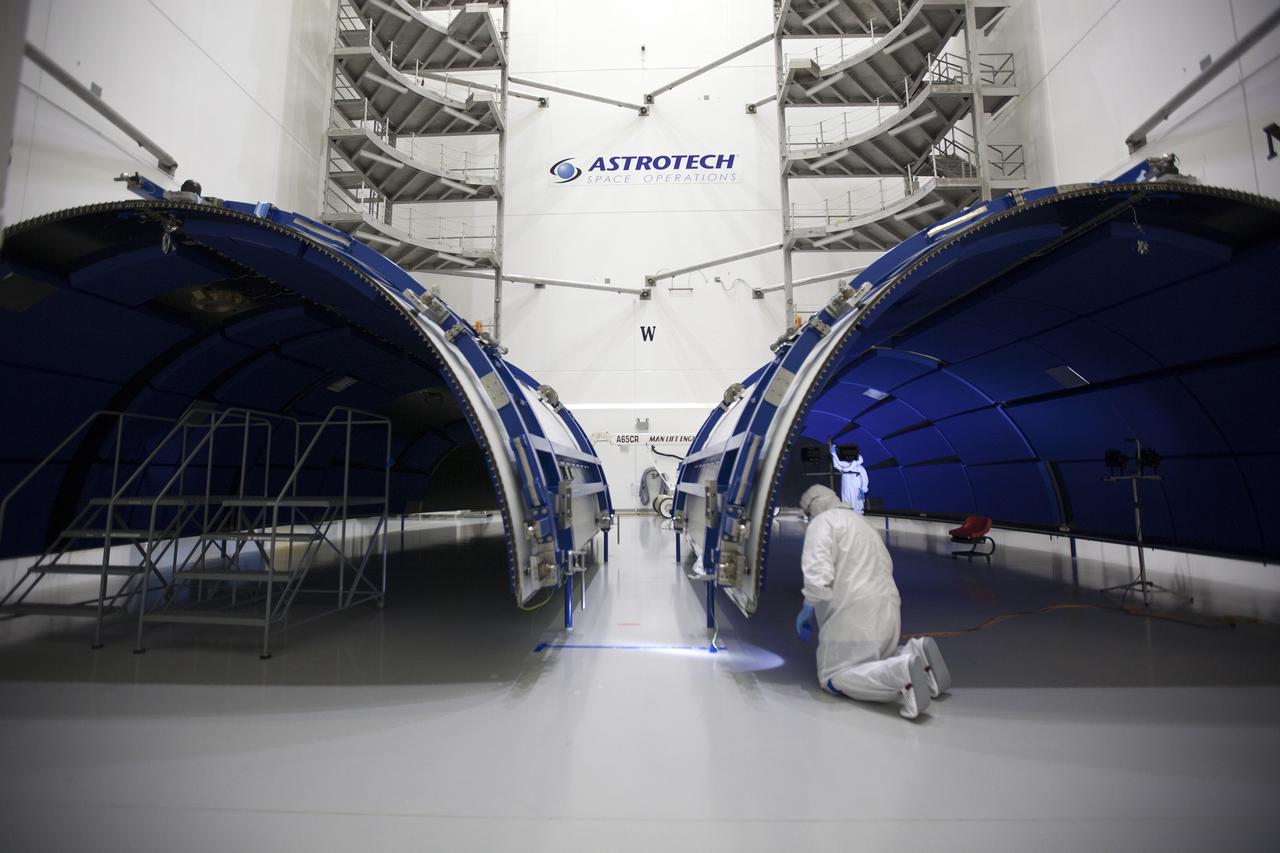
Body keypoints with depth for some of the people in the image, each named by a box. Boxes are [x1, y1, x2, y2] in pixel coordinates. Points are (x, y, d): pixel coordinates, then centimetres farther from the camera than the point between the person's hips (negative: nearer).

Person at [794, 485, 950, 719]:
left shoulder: (822, 522, -3)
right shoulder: (862, 523, 25)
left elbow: (818, 574, -19)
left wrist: (808, 609, -4)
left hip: (853, 613, -9)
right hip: (887, 608, 9)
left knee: (834, 677, -4)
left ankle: (902, 674, -26)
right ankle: (914, 654, -4)